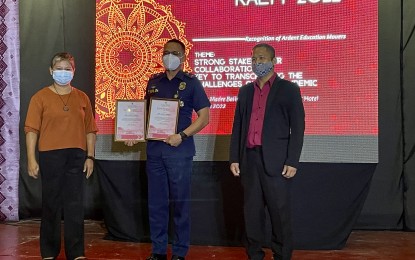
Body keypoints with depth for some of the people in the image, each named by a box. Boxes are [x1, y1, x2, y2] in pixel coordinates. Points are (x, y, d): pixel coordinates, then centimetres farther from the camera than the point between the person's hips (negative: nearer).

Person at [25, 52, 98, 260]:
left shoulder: (82, 98, 10)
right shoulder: (41, 97, 2)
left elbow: (90, 130, 10)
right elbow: (32, 130, -2)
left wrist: (90, 157, 3)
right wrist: (31, 159, -9)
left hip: (77, 156, 2)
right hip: (50, 156, -2)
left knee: (75, 205, 4)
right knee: (51, 204, 6)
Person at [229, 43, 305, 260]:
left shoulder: (288, 89, 2)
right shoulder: (245, 91, 15)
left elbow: (297, 127, -4)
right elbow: (237, 126, 14)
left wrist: (292, 161, -11)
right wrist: (234, 158, 6)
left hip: (275, 160, -4)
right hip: (249, 159, 4)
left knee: (279, 212, 0)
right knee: (252, 211, 8)